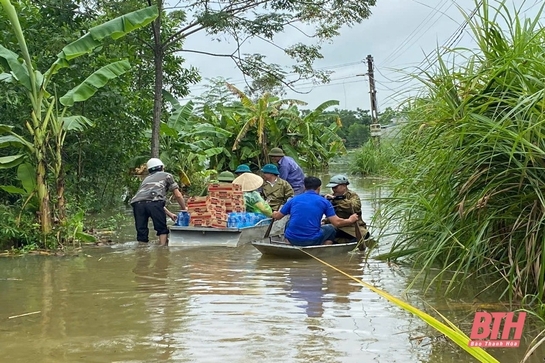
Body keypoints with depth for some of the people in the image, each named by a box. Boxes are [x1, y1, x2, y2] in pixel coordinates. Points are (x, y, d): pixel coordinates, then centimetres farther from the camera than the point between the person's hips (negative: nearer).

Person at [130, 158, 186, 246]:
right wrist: (184, 210, 37)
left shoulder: (146, 179, 41)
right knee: (162, 230, 8)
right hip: (153, 201, -4)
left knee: (141, 232, 9)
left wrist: (170, 214, 50)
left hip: (137, 202, 4)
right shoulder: (167, 175, 27)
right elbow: (178, 196, 23)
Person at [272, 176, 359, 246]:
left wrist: (274, 214, 40)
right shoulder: (324, 202, 3)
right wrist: (350, 220, 17)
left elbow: (277, 216, 17)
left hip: (292, 240, 3)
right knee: (331, 228, 25)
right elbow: (337, 222, -2)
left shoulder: (294, 200, 9)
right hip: (312, 241, -3)